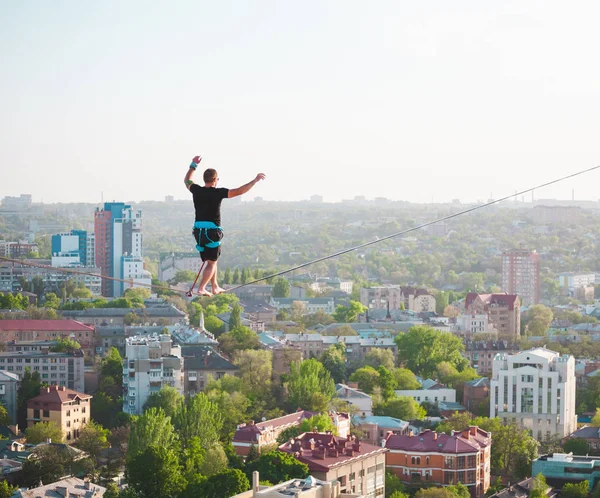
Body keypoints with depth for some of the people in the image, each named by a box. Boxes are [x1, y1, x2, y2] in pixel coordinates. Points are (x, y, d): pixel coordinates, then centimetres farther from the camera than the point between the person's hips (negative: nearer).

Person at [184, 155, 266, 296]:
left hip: (198, 231, 6)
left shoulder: (197, 190, 3)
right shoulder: (217, 193, -12)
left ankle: (215, 287, 28)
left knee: (211, 260, 21)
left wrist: (193, 165, 36)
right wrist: (255, 180, -6)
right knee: (211, 263, 0)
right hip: (212, 231, -6)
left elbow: (187, 181, 26)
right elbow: (239, 191, -13)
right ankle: (201, 288, -11)